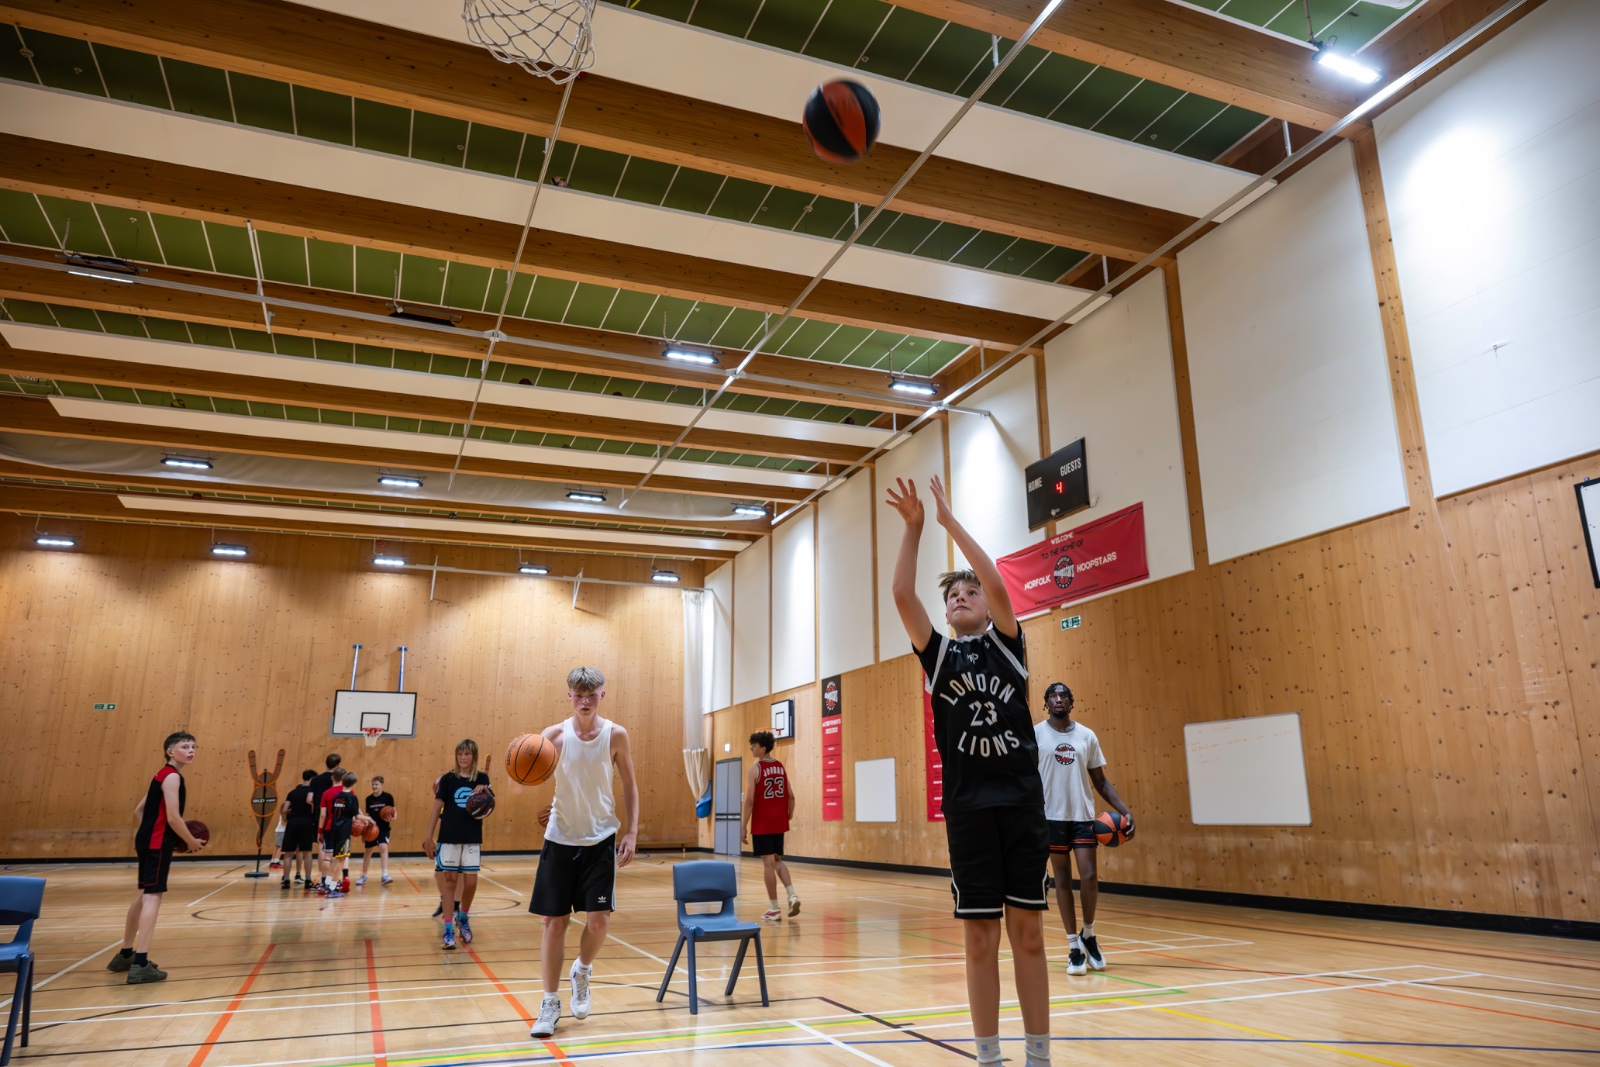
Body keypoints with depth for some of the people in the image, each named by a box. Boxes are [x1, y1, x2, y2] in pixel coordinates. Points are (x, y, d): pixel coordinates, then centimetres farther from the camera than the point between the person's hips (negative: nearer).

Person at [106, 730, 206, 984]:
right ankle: (141, 964, -16)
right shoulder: (172, 776, -13)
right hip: (157, 843, -10)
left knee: (143, 895, 19)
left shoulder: (163, 775, 17)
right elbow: (173, 818, -19)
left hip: (148, 841, 10)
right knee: (153, 896, -12)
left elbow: (139, 810, 21)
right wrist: (192, 841, -7)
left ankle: (125, 955, 32)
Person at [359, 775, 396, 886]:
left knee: (383, 848, -23)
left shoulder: (388, 797, -7)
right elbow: (368, 815, 11)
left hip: (383, 828, -4)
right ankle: (363, 876, 33)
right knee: (367, 851, 15)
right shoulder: (369, 798, 2)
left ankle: (385, 875, -24)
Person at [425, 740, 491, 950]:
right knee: (449, 879, 0)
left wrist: (484, 793, -28)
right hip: (449, 837, -1)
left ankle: (463, 917, 28)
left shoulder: (482, 779, 2)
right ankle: (448, 929, 6)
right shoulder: (448, 779, 0)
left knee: (471, 881, 1)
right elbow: (437, 808, 2)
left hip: (472, 838, 1)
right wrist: (428, 836, -1)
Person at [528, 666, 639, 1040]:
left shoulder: (615, 735, -5)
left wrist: (631, 832, -5)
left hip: (600, 839, 0)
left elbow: (630, 786, 3)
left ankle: (581, 972, 25)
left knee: (599, 919, -7)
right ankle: (550, 1002, 21)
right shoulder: (555, 734, -6)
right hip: (560, 839, 0)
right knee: (554, 921, 4)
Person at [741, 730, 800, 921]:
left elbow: (750, 800, -14)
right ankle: (792, 895, 1)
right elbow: (790, 796, 8)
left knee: (768, 863, 0)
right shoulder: (781, 767, 9)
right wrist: (789, 816, 18)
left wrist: (744, 827, -10)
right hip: (779, 822, 6)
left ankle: (774, 909, 4)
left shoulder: (755, 769, -10)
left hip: (762, 824, -6)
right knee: (777, 860, 18)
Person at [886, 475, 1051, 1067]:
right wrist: (913, 526, -12)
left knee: (1028, 932, 6)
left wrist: (950, 520, -11)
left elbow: (997, 583, -10)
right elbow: (902, 596, -5)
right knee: (980, 937, 5)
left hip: (1022, 803, 0)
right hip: (967, 808, 1)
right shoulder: (939, 654, 9)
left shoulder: (1007, 644, 7)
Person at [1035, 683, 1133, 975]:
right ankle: (1074, 947, 15)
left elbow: (1100, 780, 11)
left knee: (1089, 877, -5)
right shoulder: (1034, 734, -1)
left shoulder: (1087, 736, 7)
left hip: (1083, 815, 2)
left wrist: (1125, 810, 0)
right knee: (1062, 879, 5)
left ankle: (1088, 935, 20)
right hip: (1051, 816, -2)